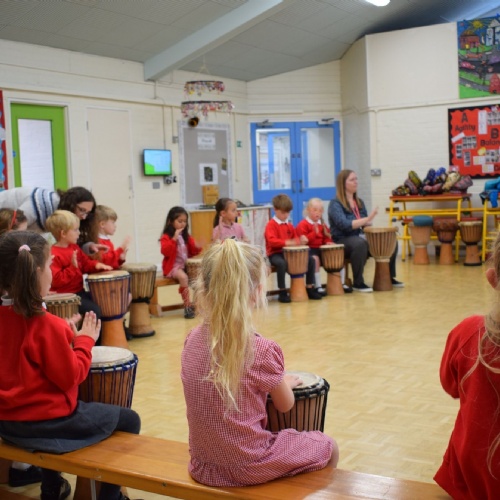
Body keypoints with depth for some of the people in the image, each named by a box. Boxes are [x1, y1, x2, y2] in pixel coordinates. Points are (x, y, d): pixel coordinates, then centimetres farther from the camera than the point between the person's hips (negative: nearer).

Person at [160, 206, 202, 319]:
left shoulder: (186, 236, 13)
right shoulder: (166, 237, -5)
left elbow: (192, 252, 17)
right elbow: (165, 251, -22)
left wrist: (197, 248, -6)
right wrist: (174, 239, -27)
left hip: (186, 265, 6)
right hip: (173, 266, -6)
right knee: (183, 277, -33)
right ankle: (187, 306, -26)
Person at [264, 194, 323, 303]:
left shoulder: (290, 225, 15)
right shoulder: (271, 225, -8)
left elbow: (295, 238, 22)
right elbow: (271, 240, -22)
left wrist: (301, 240, -3)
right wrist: (286, 242, -34)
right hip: (275, 254, -7)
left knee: (311, 260, -3)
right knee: (282, 263, -41)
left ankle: (310, 288, 5)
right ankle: (282, 292, -27)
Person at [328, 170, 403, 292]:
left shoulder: (359, 202, 15)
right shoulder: (335, 204, -9)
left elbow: (365, 224, 18)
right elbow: (344, 225, -23)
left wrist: (370, 223, -7)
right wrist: (367, 219, -25)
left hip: (359, 237, 8)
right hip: (342, 241, -8)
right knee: (360, 243, -40)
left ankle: (390, 278, 11)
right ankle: (358, 283, -26)